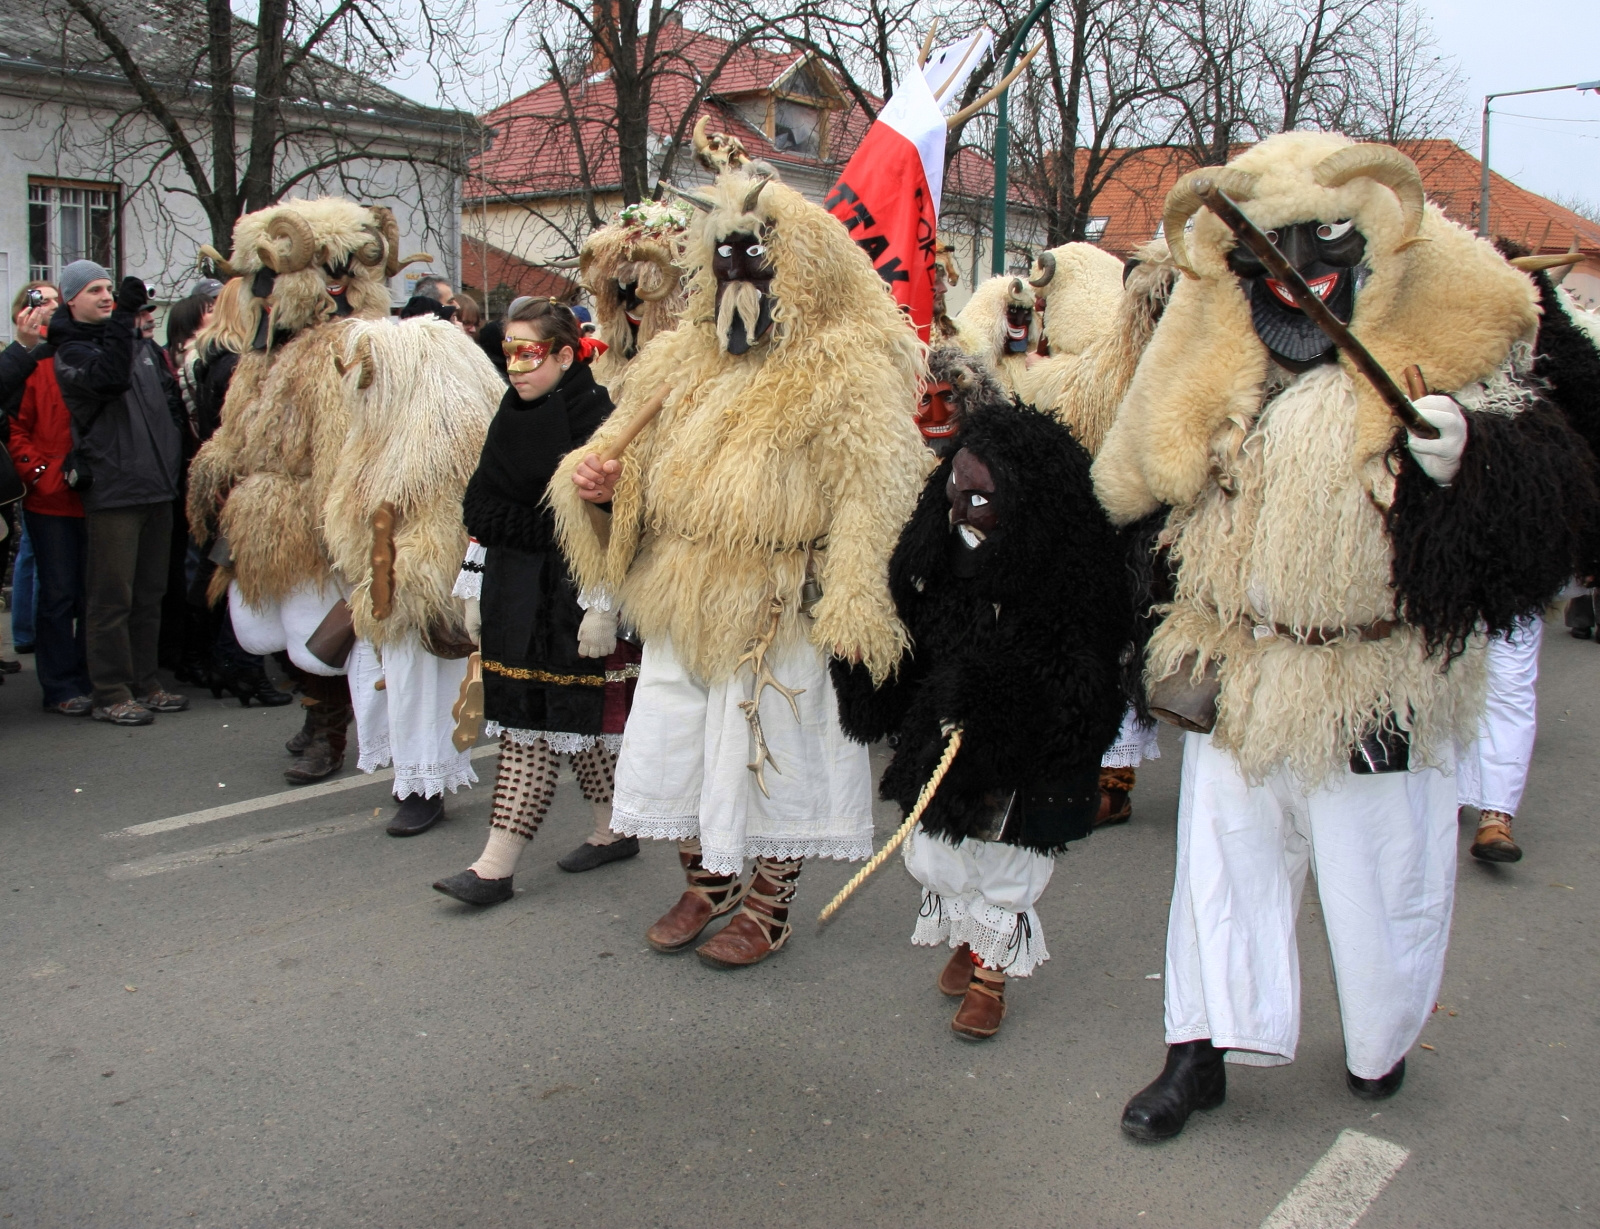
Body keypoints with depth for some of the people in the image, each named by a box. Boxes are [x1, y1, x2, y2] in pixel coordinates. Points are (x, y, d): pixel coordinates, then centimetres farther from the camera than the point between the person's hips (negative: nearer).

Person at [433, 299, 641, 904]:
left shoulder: (596, 423, -10)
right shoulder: (511, 419, 13)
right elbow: (483, 512, 17)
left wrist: (601, 606, -18)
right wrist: (475, 593, 16)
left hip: (569, 596, -8)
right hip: (515, 594, 8)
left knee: (541, 724, -1)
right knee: (523, 720, 7)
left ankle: (497, 864, 9)